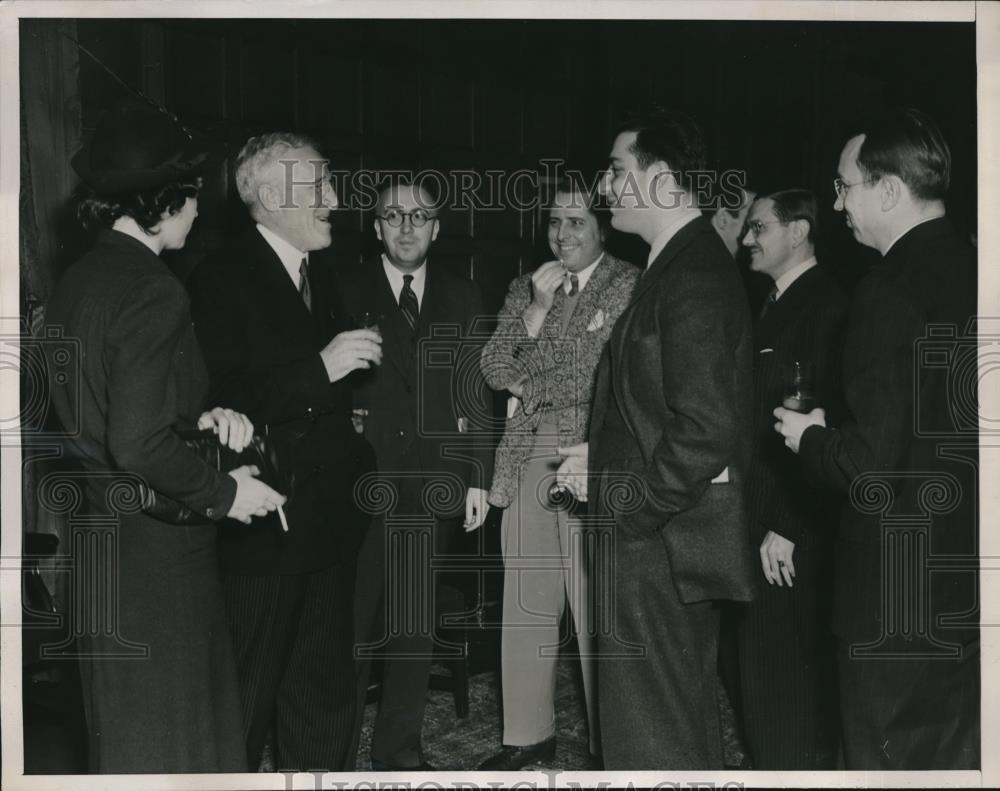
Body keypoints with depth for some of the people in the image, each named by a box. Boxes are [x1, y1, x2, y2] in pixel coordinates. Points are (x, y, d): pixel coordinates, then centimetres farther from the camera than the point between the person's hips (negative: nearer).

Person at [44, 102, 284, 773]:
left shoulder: (77, 282, 7)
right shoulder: (153, 290, -20)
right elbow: (140, 446, -25)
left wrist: (196, 420, 6)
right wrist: (225, 492, -12)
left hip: (99, 539, 9)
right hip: (158, 548, -8)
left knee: (124, 726, 22)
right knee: (171, 732, 7)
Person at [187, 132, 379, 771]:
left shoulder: (323, 282, 16)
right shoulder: (223, 279, -11)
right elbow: (218, 399, -22)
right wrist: (320, 369, -23)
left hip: (331, 521, 8)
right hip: (263, 522, -8)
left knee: (326, 690, 17)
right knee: (249, 692, 4)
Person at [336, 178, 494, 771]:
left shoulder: (462, 299, 10)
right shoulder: (345, 291, 3)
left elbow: (475, 395, 8)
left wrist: (478, 478, 4)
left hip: (433, 490, 3)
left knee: (416, 630, 10)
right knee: (351, 626, 0)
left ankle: (400, 748, 24)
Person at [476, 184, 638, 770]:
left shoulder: (630, 286, -1)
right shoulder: (525, 288, 17)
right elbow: (496, 370, 8)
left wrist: (530, 386, -3)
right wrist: (537, 306, -2)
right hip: (527, 460, 5)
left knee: (597, 610, -5)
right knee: (525, 607, 10)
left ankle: (610, 743, 10)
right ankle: (529, 734, 24)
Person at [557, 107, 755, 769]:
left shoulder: (692, 277, -19)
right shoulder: (694, 262, 13)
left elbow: (704, 430, -26)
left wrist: (621, 499, -17)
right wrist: (606, 455, 7)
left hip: (659, 539, -11)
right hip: (681, 532, 11)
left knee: (649, 742, 0)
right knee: (687, 715, 23)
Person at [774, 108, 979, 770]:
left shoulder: (892, 291, -20)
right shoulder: (971, 271, 4)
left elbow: (871, 466, -23)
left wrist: (810, 438, -3)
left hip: (900, 591, -8)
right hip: (967, 578, 8)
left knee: (893, 757, 7)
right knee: (960, 756, 21)